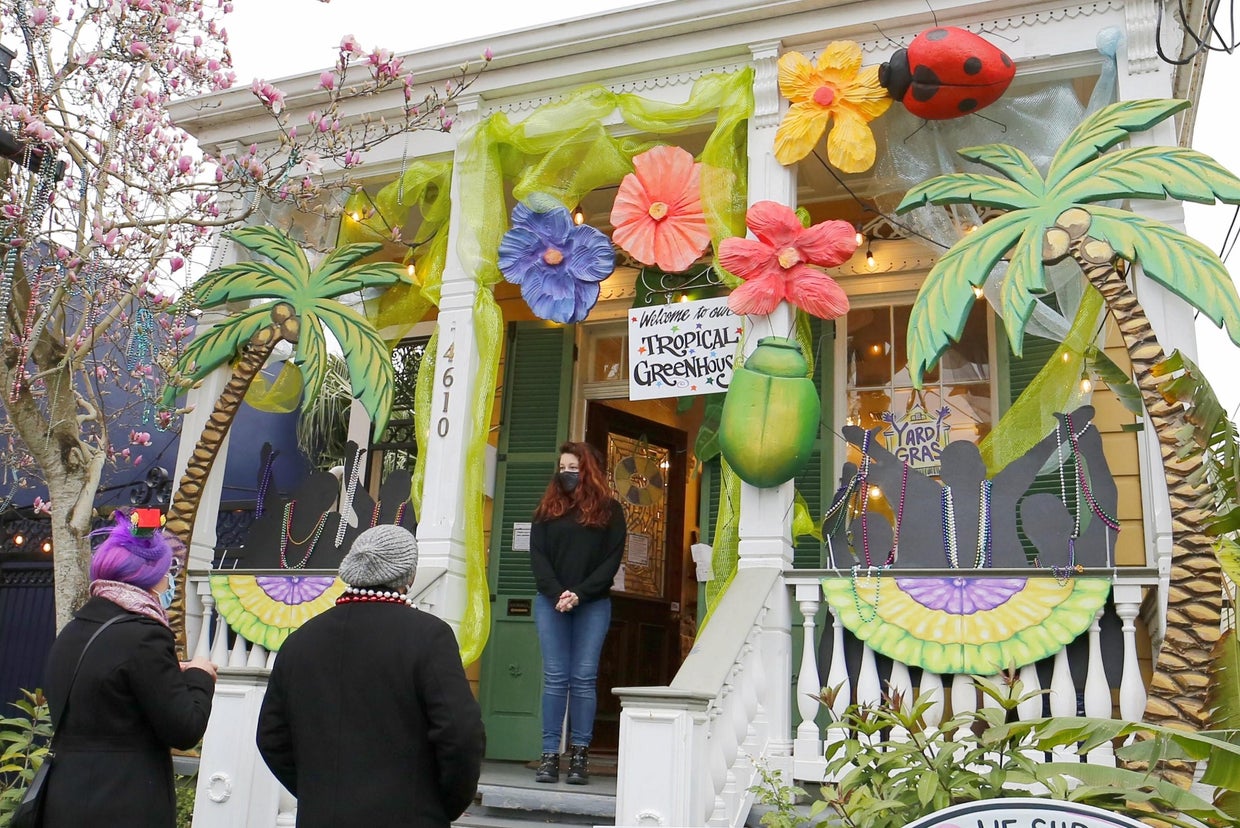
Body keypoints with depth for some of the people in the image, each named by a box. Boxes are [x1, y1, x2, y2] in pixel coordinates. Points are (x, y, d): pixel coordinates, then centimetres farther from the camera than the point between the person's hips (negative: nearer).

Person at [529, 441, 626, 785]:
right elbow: (537, 555, 5)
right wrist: (556, 593, -10)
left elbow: (613, 558, -1)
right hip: (551, 602, 2)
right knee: (555, 677, -1)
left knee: (584, 678, -2)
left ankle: (580, 755, 1)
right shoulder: (548, 509, 12)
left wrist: (580, 593, -12)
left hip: (593, 605, -2)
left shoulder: (609, 510, 6)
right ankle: (550, 755, 1)